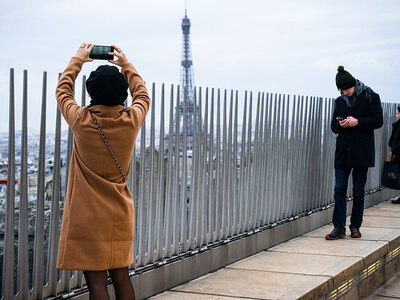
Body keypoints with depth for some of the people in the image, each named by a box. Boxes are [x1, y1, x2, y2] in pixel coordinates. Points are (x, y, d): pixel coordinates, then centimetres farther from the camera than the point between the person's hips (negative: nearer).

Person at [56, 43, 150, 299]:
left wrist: (78, 60, 22)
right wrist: (125, 64, 29)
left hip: (87, 216, -3)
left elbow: (63, 90, 9)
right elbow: (142, 95, 18)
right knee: (121, 277, 13)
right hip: (121, 214, 3)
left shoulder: (82, 121, -12)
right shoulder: (132, 121, -6)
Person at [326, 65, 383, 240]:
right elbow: (333, 126, 15)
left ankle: (355, 226, 13)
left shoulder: (370, 97, -1)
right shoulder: (339, 101, 11)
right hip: (343, 151, 4)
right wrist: (340, 124, -8)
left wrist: (357, 122, -15)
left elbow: (378, 121, -4)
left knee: (358, 191, 3)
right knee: (339, 189, -3)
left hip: (362, 151, -3)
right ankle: (339, 227, -2)